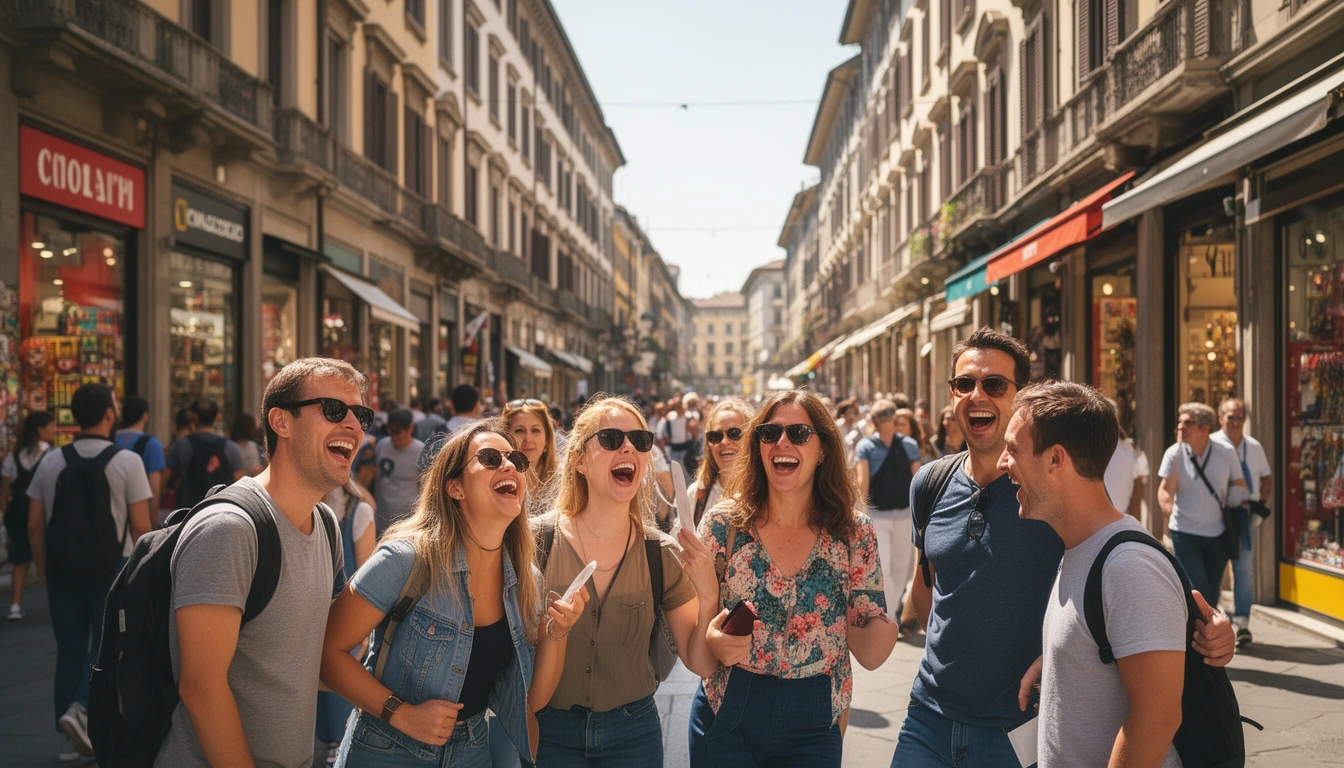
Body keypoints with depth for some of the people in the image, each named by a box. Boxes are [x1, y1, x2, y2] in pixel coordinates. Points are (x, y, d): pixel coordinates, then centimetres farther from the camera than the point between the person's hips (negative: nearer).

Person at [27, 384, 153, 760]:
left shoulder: (51, 462, 3)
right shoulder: (127, 461, -9)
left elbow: (35, 525, 4)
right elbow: (140, 525, -10)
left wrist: (43, 568, 16)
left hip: (63, 571, 4)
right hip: (112, 570, -4)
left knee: (69, 650, 13)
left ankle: (70, 738, 18)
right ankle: (81, 709, -12)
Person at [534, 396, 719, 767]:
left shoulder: (663, 555, -8)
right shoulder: (537, 541, -13)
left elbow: (701, 663, -6)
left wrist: (708, 596, -21)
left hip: (632, 734, 2)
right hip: (549, 733, -2)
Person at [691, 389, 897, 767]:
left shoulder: (854, 533, -6)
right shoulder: (724, 523, -8)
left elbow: (869, 654, -6)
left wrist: (889, 624, -28)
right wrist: (712, 641, -25)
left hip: (813, 725, 1)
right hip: (726, 720, 0)